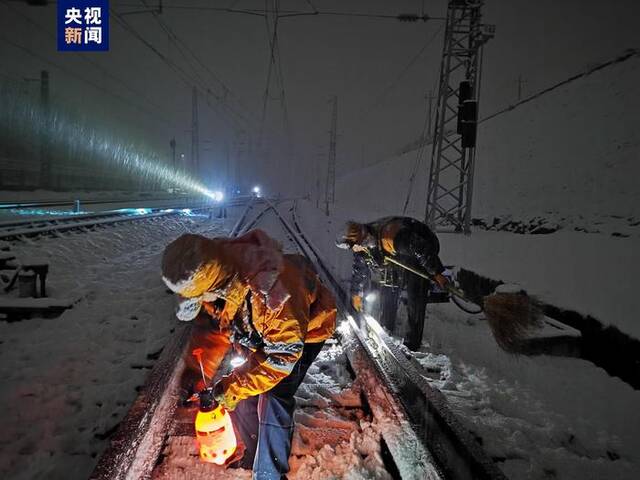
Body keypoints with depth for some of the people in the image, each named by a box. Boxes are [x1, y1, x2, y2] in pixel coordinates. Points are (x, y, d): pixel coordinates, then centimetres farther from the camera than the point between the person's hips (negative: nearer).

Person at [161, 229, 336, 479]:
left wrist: (231, 388, -32)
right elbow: (210, 330, -3)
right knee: (241, 395, 5)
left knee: (273, 396, -18)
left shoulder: (271, 288, -45)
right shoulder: (214, 276, -22)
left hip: (307, 328, -6)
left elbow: (283, 354, -35)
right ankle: (254, 453, 30)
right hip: (258, 331, 7)